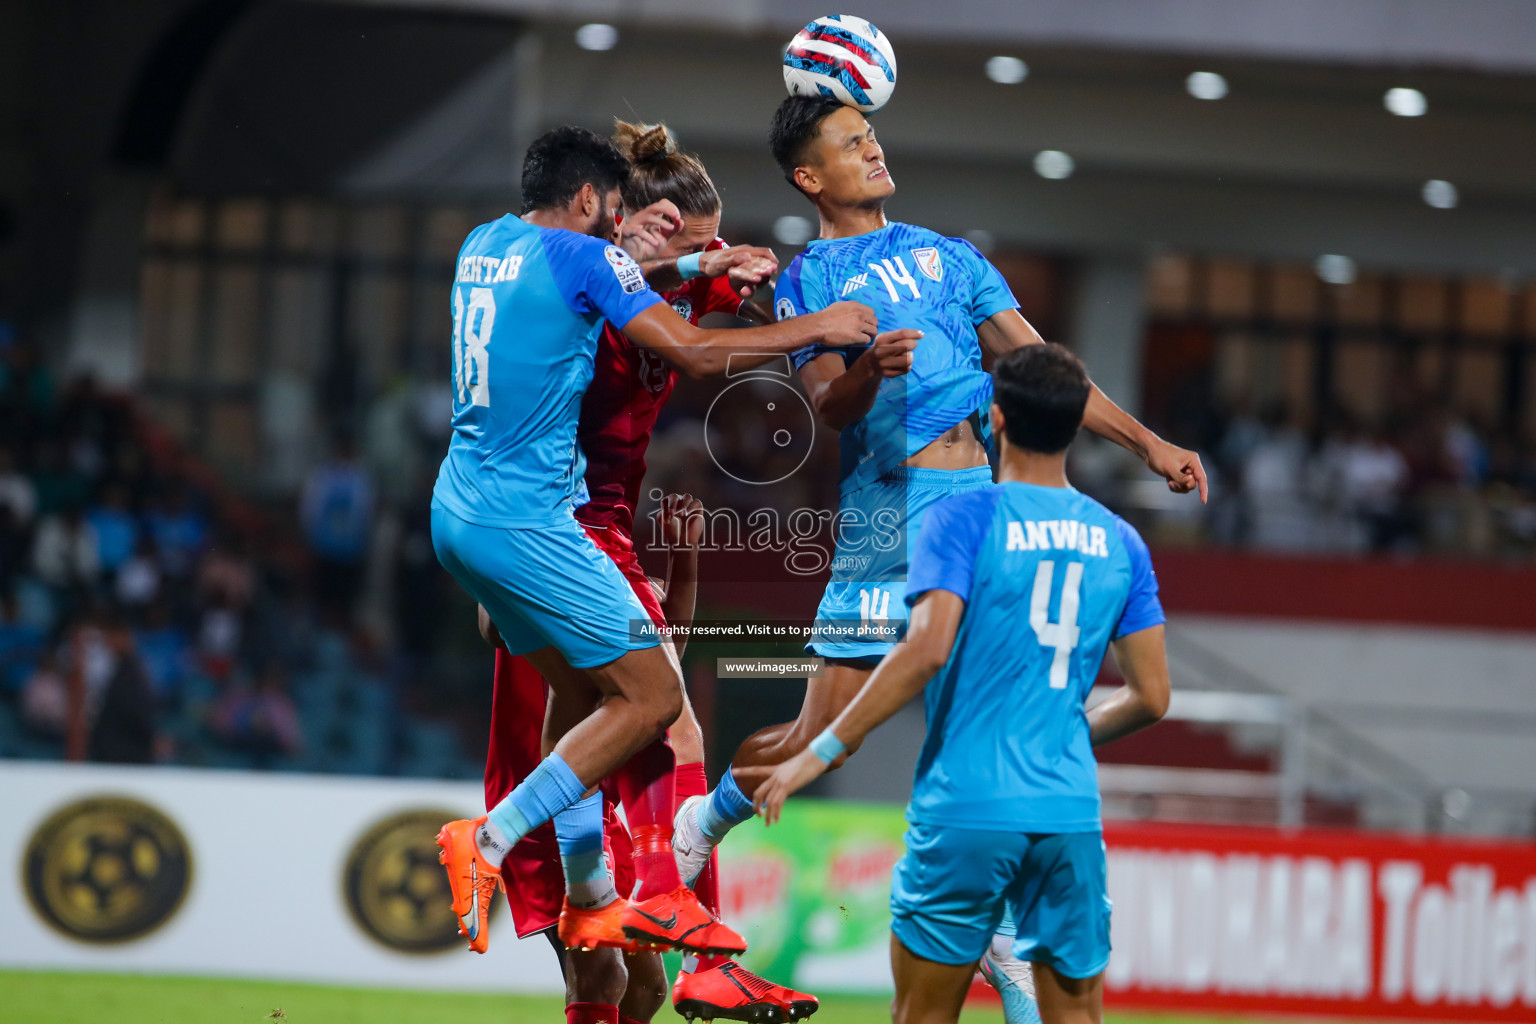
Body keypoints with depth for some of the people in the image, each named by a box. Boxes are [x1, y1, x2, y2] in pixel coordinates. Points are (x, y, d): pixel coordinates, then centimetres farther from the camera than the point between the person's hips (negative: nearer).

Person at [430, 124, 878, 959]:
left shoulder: (483, 244, 13)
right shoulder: (582, 257, -10)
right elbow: (691, 350, -11)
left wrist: (626, 251, 28)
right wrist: (819, 328, -2)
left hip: (455, 512, 9)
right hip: (526, 521, -9)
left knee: (579, 687, 19)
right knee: (651, 695, -4)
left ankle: (586, 894, 15)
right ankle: (490, 839, -11)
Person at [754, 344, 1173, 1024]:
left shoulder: (964, 518, -5)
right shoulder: (1119, 543, 8)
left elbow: (928, 649, -18)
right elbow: (1151, 696, 9)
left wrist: (824, 750, -13)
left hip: (966, 813, -3)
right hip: (1071, 814, 3)